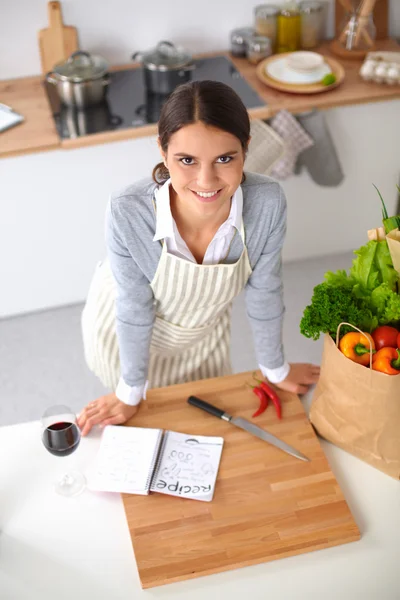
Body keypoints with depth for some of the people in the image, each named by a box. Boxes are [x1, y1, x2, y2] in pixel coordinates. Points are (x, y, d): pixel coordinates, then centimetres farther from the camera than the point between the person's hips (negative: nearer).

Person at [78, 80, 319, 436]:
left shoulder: (267, 204, -35)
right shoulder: (128, 214, -40)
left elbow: (264, 292, -17)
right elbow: (134, 309, -24)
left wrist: (275, 369, -1)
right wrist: (130, 393, -9)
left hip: (204, 329, 2)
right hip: (123, 331, -2)